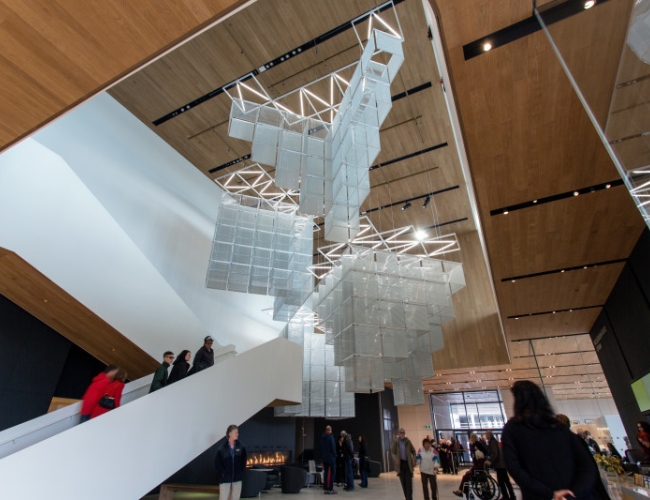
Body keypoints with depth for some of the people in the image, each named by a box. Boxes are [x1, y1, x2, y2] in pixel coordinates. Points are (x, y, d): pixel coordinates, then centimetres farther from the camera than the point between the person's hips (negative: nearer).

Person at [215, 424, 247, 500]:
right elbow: (217, 462, -6)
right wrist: (222, 473, -8)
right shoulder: (222, 448, -12)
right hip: (225, 478, -3)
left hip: (237, 478, 3)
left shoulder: (241, 447, -3)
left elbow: (244, 460, 9)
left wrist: (241, 471, 2)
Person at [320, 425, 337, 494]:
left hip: (324, 458, 7)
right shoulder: (330, 437, -16)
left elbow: (321, 448, 12)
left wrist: (322, 457, 17)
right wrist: (335, 455, -3)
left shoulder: (322, 437, 7)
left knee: (326, 472, 13)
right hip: (331, 457, -7)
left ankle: (325, 488, 16)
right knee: (332, 473, 0)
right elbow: (333, 447, -16)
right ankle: (330, 489, -1)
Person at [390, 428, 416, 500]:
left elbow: (413, 451, 7)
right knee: (403, 482, 9)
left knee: (409, 482, -4)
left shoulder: (408, 441, -1)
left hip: (408, 463, 0)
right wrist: (395, 459, -20)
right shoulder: (395, 442, -4)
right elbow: (392, 453, -3)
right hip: (400, 464, 0)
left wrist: (414, 460, -6)